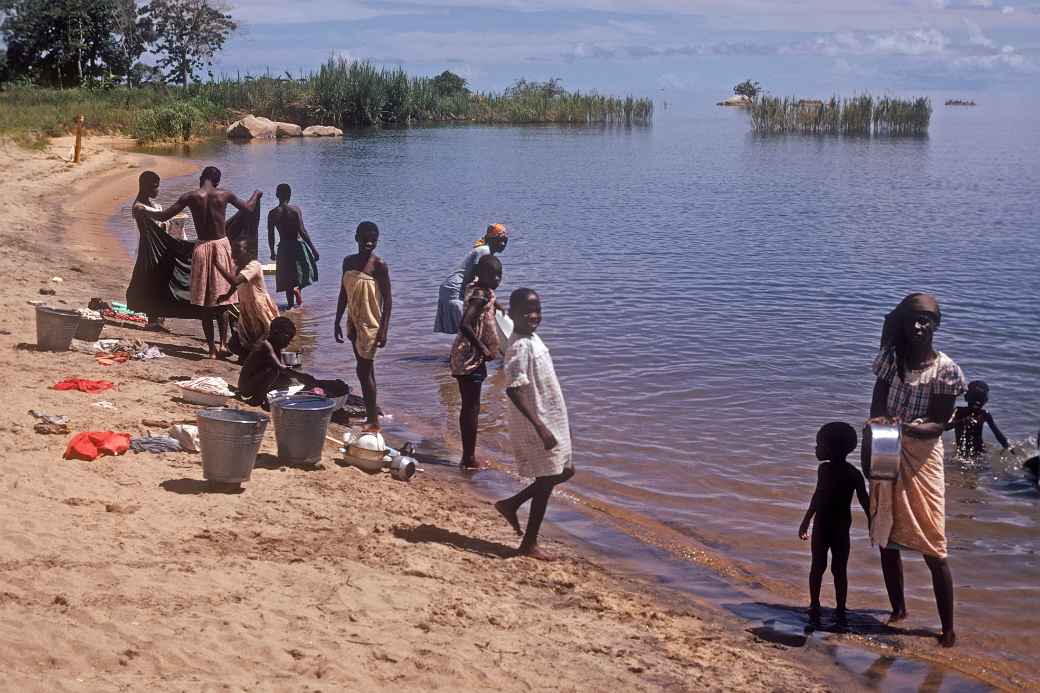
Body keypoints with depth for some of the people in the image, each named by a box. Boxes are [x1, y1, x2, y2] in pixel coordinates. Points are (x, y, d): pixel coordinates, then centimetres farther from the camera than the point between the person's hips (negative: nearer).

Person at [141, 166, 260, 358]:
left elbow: (164, 216, -1)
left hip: (202, 248, 0)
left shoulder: (190, 197, -5)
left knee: (206, 305, 6)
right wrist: (256, 194, 33)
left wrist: (144, 212, 17)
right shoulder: (225, 195, -3)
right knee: (222, 303, 10)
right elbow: (249, 209, 12)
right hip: (222, 246, 0)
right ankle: (223, 343, 2)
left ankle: (212, 349, 7)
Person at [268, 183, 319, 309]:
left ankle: (290, 305, 9)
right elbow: (302, 231, -14)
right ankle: (297, 289, -5)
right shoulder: (295, 210, -11)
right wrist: (313, 249, -9)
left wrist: (272, 252, 16)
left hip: (283, 248, 3)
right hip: (297, 245, -3)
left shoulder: (272, 214, -2)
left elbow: (270, 235, 2)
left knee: (287, 279, 12)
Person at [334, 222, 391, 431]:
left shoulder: (379, 265, -13)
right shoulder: (349, 262, 5)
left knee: (363, 371, -8)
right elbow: (344, 294, 13)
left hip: (371, 324, -6)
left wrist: (384, 329, -17)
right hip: (354, 322, 6)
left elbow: (387, 299, -12)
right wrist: (337, 322, 13)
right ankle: (373, 408, 33)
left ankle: (373, 421, -3)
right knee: (366, 369, 18)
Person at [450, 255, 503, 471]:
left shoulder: (478, 291, 9)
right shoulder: (482, 295, -19)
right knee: (471, 408, -2)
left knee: (469, 407, 15)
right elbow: (465, 325, -31)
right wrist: (482, 348, -23)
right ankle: (469, 458, 4)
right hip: (471, 357, -10)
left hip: (466, 355, 10)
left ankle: (468, 457, 23)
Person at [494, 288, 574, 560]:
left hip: (551, 422, 9)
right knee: (546, 480, 0)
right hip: (535, 426, -9)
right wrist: (540, 427, -29)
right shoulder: (520, 346, -20)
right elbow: (513, 390, -28)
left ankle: (511, 504, 24)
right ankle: (529, 545, 13)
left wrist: (560, 423, 23)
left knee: (564, 472, 18)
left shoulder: (533, 339, 9)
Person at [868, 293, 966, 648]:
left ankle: (948, 628, 6)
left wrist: (910, 427, -30)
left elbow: (939, 423, -10)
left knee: (932, 547, -4)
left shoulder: (945, 369, -10)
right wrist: (879, 419, -25)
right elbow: (878, 401, -1)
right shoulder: (891, 357, 2)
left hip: (922, 457, -4)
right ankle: (898, 609, 32)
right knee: (886, 539, 14)